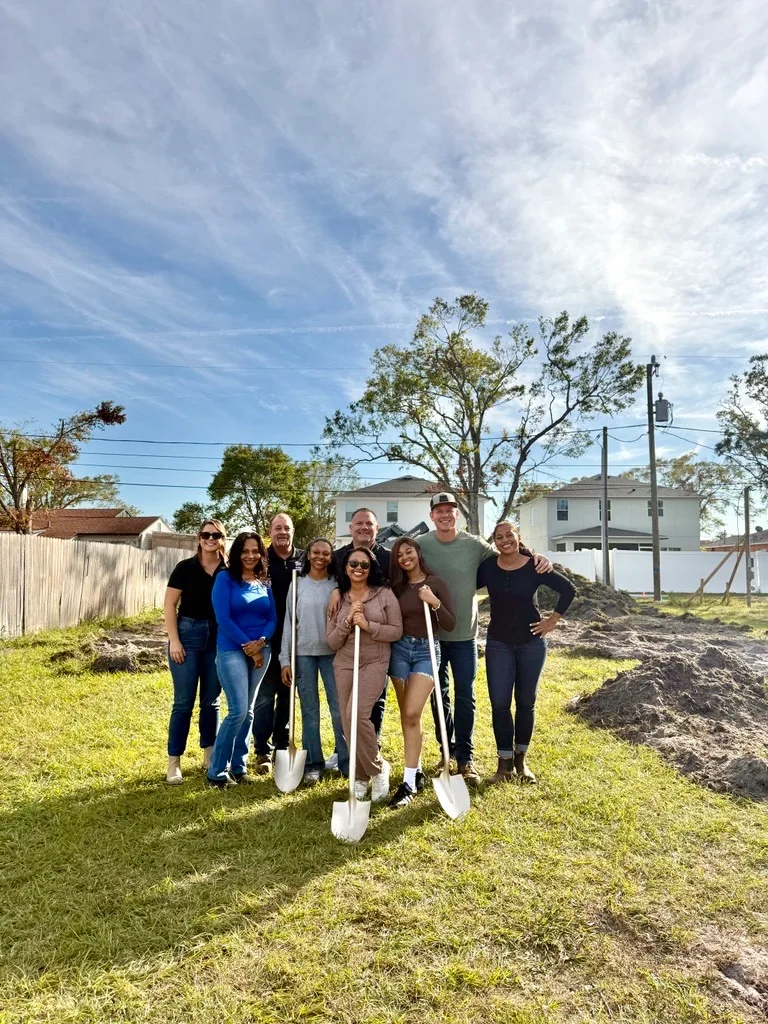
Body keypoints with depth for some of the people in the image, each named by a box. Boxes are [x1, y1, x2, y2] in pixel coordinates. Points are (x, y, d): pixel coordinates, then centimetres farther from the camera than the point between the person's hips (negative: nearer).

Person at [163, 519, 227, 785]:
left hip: (218, 639, 2)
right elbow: (169, 605, -4)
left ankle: (209, 756, 24)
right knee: (184, 701, 1)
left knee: (211, 701, 11)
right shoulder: (186, 567, -4)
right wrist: (174, 640, -10)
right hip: (188, 635, -2)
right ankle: (174, 763, 11)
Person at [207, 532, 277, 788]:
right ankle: (216, 771, 3)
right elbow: (223, 618, -12)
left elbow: (273, 618, 6)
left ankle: (238, 766, 22)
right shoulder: (225, 578, -5)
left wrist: (261, 642, -13)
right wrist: (247, 646, -13)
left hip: (261, 651, 5)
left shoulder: (265, 583, 9)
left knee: (248, 711, 10)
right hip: (232, 650, -5)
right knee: (238, 711, -10)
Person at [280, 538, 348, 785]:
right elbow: (289, 622, 4)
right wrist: (285, 660, 0)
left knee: (339, 708, 1)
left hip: (333, 652, 0)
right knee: (309, 710, 7)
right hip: (303, 653, 1)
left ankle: (347, 762, 13)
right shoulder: (298, 584, 4)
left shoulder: (337, 585, 3)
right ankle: (313, 764, 17)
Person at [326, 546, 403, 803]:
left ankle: (378, 768, 3)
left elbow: (397, 631, -5)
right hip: (344, 664, 4)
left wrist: (368, 625, -17)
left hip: (375, 662, -4)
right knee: (348, 722, 4)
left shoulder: (384, 594, -3)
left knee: (357, 714, -20)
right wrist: (348, 621, -14)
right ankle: (359, 777, 24)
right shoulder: (338, 599, 5)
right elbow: (332, 642, 3)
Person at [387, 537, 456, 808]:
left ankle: (409, 782, -6)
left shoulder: (436, 583, -2)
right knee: (407, 715, 9)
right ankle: (417, 770, 25)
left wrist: (435, 602, -20)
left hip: (427, 650, -3)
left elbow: (450, 625, -4)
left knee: (412, 714, -13)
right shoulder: (396, 585, 7)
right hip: (400, 649, 4)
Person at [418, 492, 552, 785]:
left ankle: (465, 758, 16)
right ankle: (447, 750, 30)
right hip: (431, 633, 1)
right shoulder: (421, 545, -6)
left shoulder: (475, 545, -5)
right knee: (439, 696, 13)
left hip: (464, 635, -1)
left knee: (465, 698, 4)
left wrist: (537, 557, -12)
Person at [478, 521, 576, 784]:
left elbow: (569, 589, -3)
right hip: (499, 642, 1)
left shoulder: (535, 567, -10)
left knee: (526, 703, 10)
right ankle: (505, 763, 11)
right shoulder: (488, 566, -5)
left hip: (532, 642, -1)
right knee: (499, 703, -3)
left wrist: (553, 620, -5)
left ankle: (520, 760, 26)